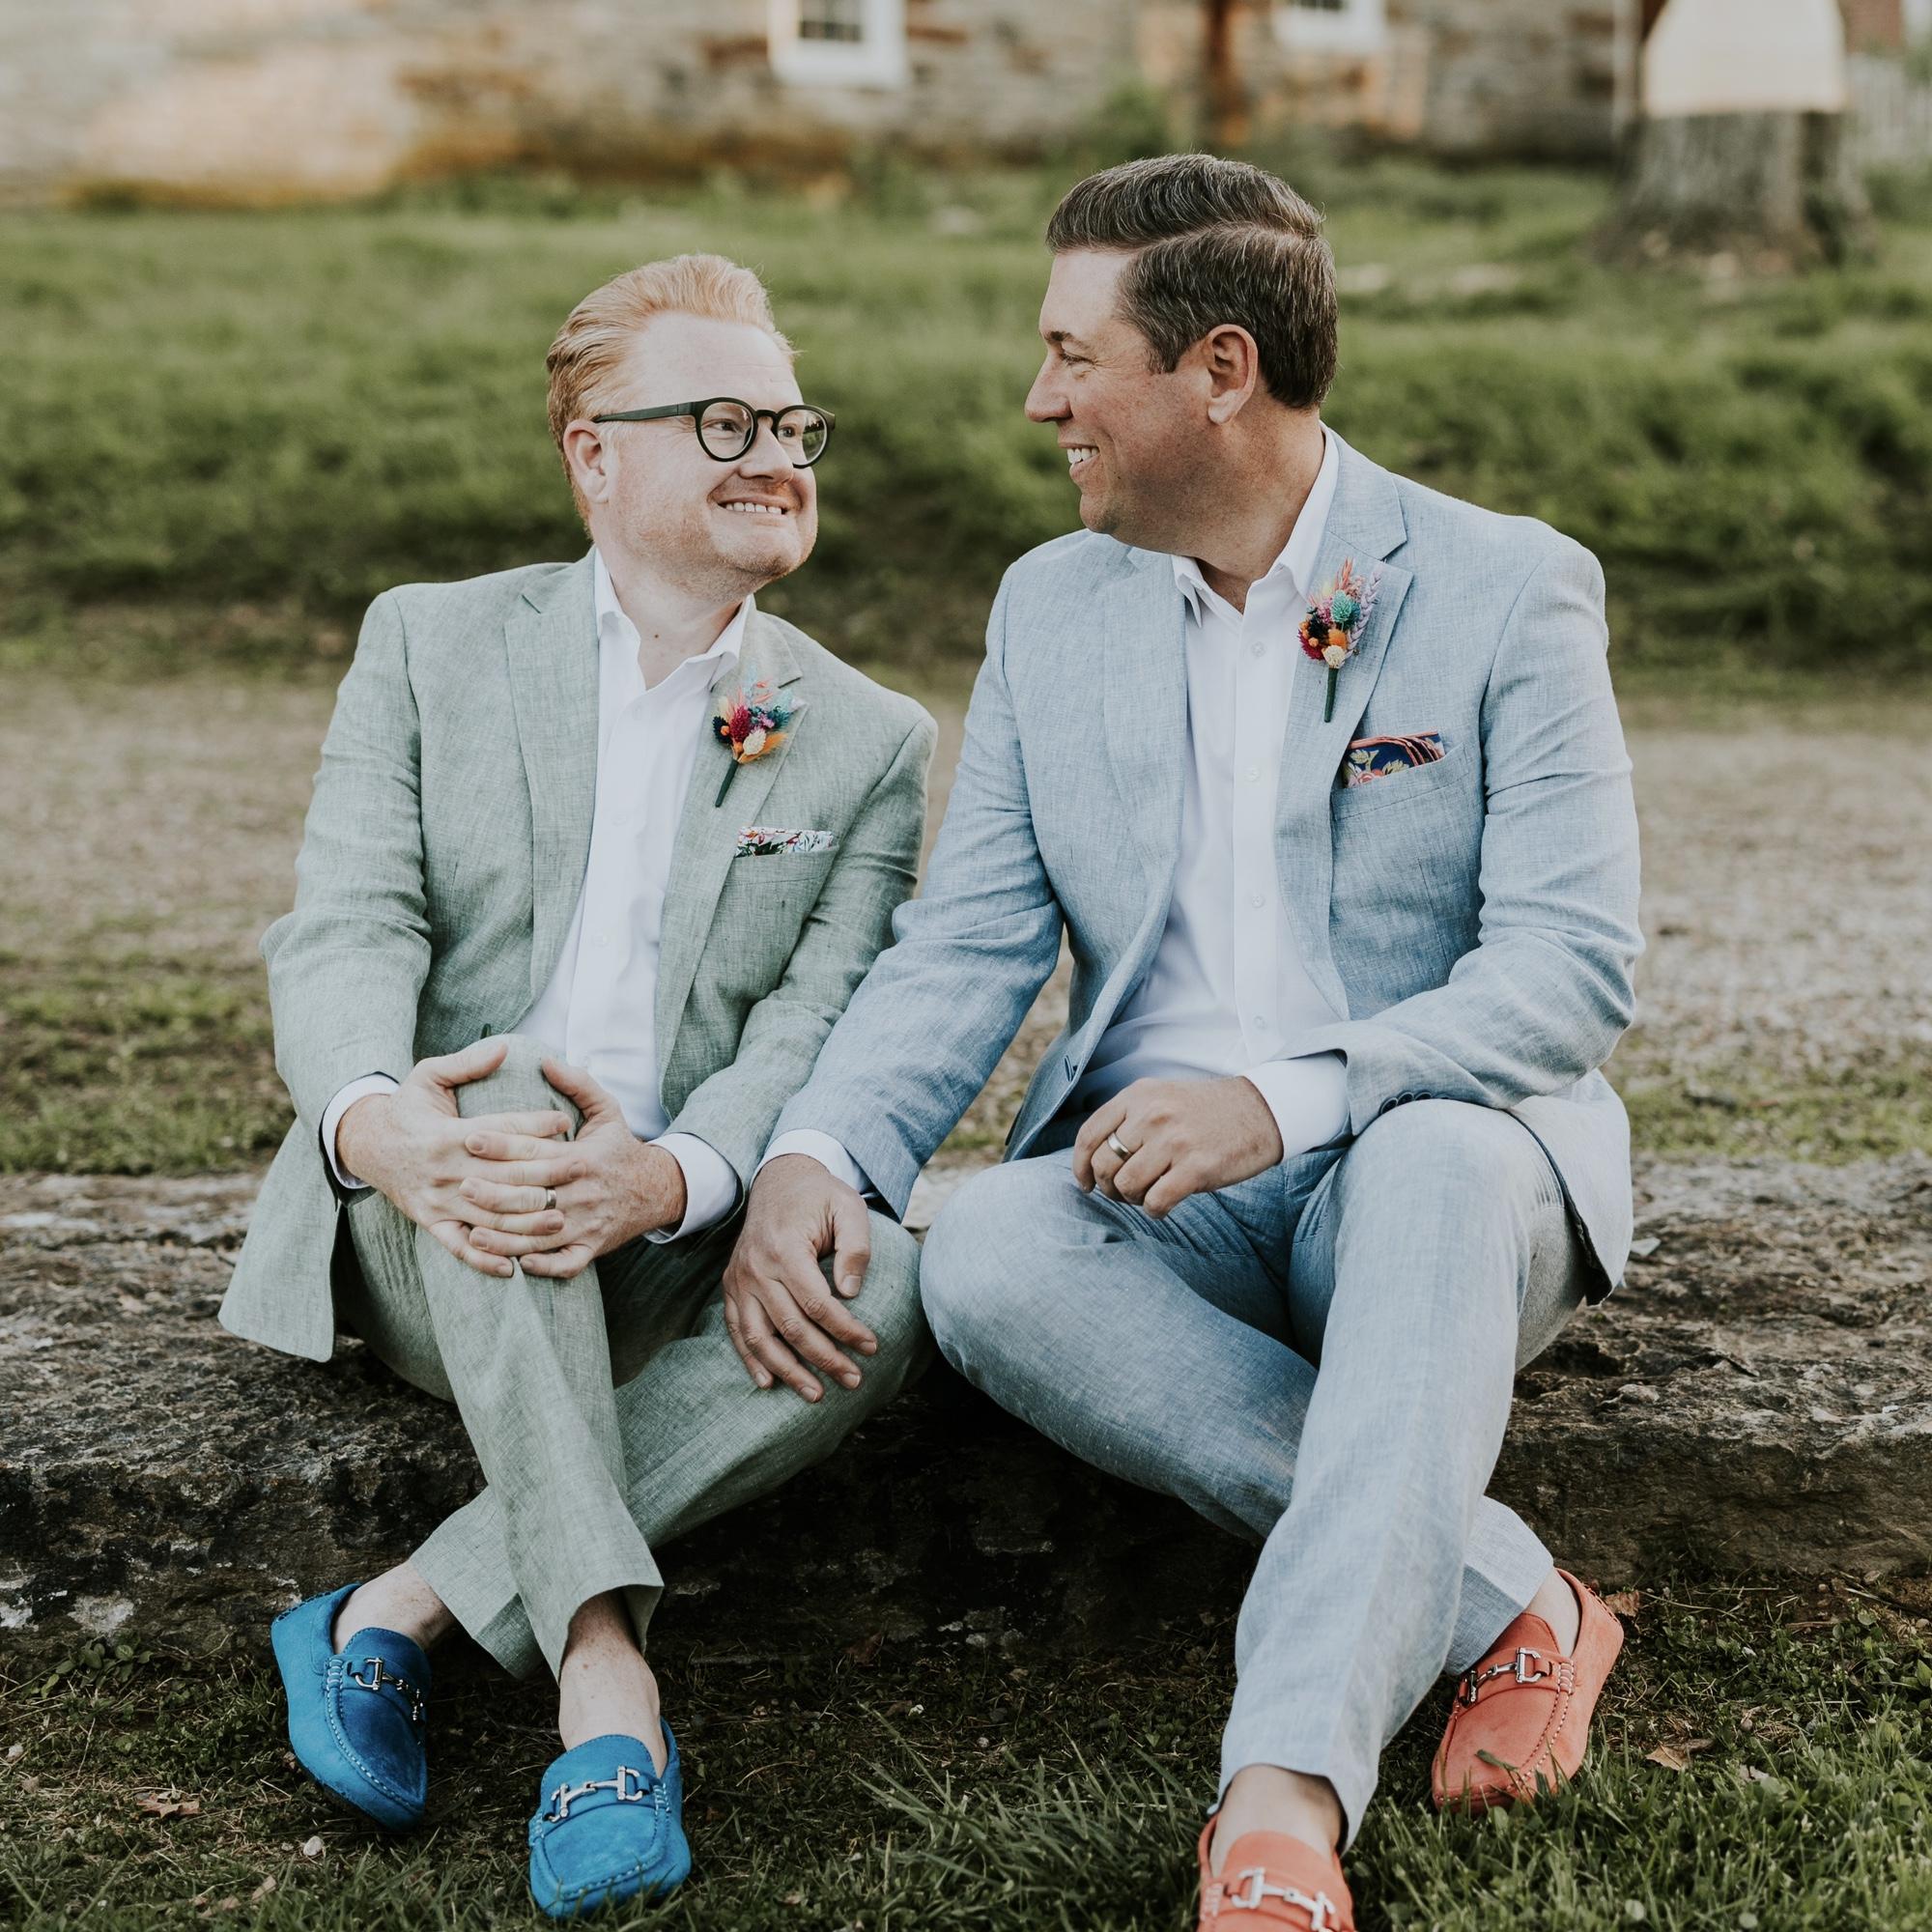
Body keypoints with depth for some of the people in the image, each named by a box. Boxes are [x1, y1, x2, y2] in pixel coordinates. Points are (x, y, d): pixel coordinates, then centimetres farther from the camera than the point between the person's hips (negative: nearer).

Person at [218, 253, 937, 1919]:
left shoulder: (870, 740, 11)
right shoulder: (431, 645, 10)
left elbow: (823, 1023, -3)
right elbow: (344, 928, -4)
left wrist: (669, 1176, -27)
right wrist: (370, 1113, -29)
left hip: (674, 1251, 1)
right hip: (428, 1221, -1)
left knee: (879, 1289, -30)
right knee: (503, 1102, -35)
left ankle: (408, 1608, -28)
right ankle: (604, 1670, -40)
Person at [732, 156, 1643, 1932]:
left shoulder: (1508, 590, -4)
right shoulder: (1050, 608, 9)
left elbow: (1576, 962, -13)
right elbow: (967, 948, 4)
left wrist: (1287, 1096, -28)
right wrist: (816, 1153, -16)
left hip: (1445, 1161, -3)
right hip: (1161, 1188, 4)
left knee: (1440, 1163, -38)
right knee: (983, 1262, -30)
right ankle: (1497, 1594, -22)